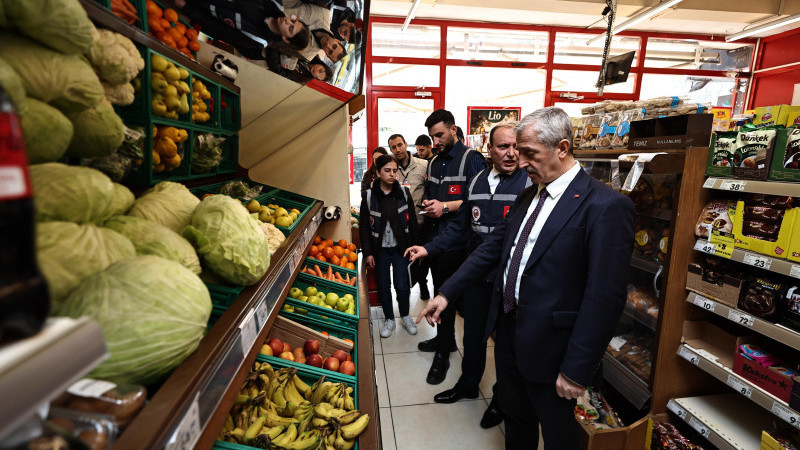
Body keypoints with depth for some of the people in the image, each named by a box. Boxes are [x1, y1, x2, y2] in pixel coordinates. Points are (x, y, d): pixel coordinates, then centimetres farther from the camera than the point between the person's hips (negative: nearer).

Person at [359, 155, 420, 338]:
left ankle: (405, 315, 29)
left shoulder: (404, 193, -3)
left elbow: (412, 221, 2)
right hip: (380, 249, 0)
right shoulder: (369, 196, -6)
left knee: (402, 285, 2)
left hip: (400, 247, 0)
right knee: (383, 285, 10)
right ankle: (389, 319, 30)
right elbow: (364, 227, -2)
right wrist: (367, 253, -5)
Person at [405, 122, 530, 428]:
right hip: (476, 276, 5)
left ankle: (502, 399, 38)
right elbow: (461, 226, 7)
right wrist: (429, 248, -1)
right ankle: (468, 384, 45)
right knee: (473, 334, 20)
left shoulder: (529, 184, -11)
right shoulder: (477, 182, 4)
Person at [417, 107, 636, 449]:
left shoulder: (606, 206, -20)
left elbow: (605, 298, -21)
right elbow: (493, 247, 8)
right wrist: (446, 293, 4)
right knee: (515, 415, 26)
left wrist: (576, 370, -18)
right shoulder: (528, 197, 6)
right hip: (509, 330, 7)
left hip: (549, 345, -6)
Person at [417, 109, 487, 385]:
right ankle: (444, 339, 35)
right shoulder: (434, 162, 16)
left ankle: (443, 353, 15)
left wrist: (446, 206, -20)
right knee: (440, 290, 17)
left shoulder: (471, 159, -7)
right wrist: (427, 202, 4)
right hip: (433, 237, 7)